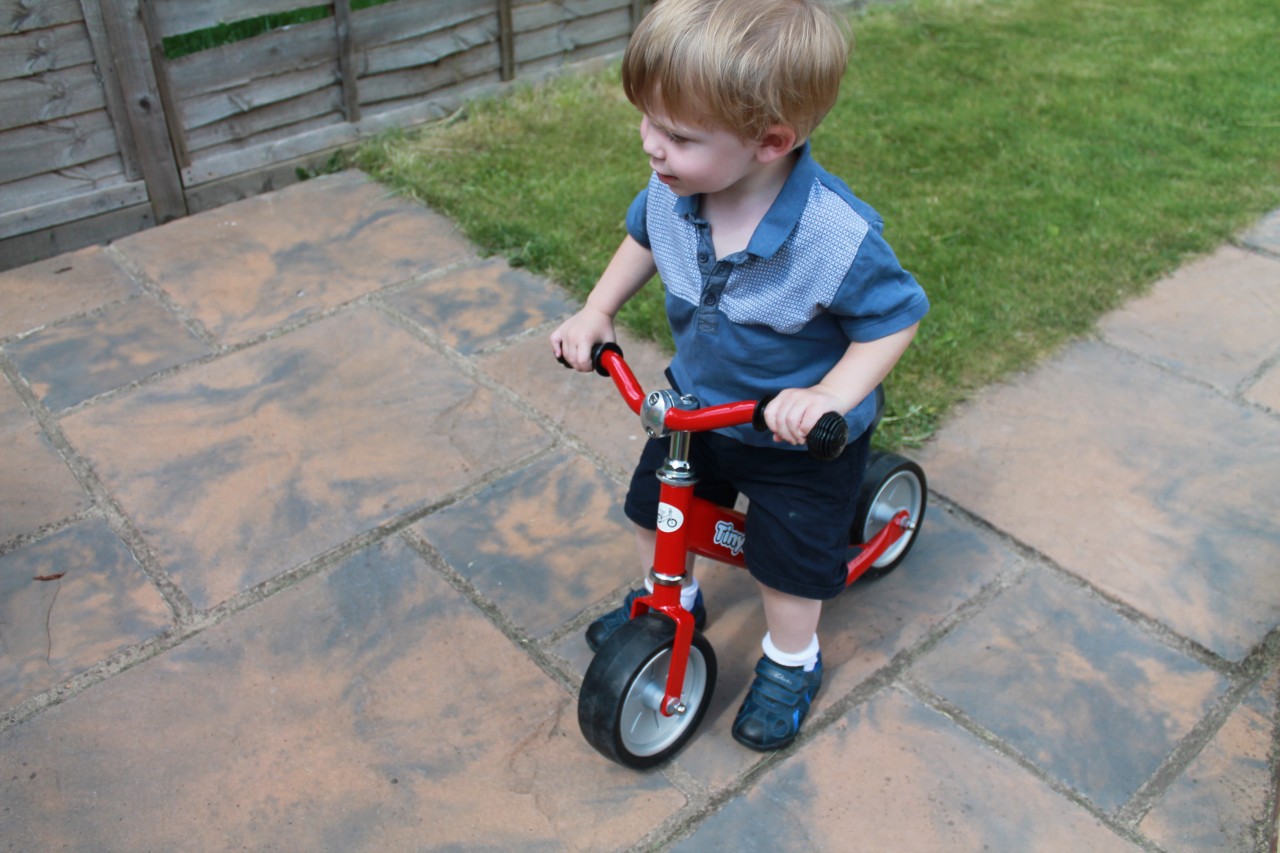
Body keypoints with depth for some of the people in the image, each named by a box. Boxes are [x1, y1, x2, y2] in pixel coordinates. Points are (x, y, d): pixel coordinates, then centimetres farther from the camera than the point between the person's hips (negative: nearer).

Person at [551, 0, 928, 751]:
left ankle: (791, 664, 40)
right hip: (696, 402, 6)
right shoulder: (674, 188, -19)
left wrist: (830, 397, -34)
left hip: (799, 432, -5)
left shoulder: (838, 236, -36)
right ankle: (671, 600, 51)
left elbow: (894, 319, -21)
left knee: (789, 560, 9)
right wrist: (597, 311, -5)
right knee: (654, 507, 20)